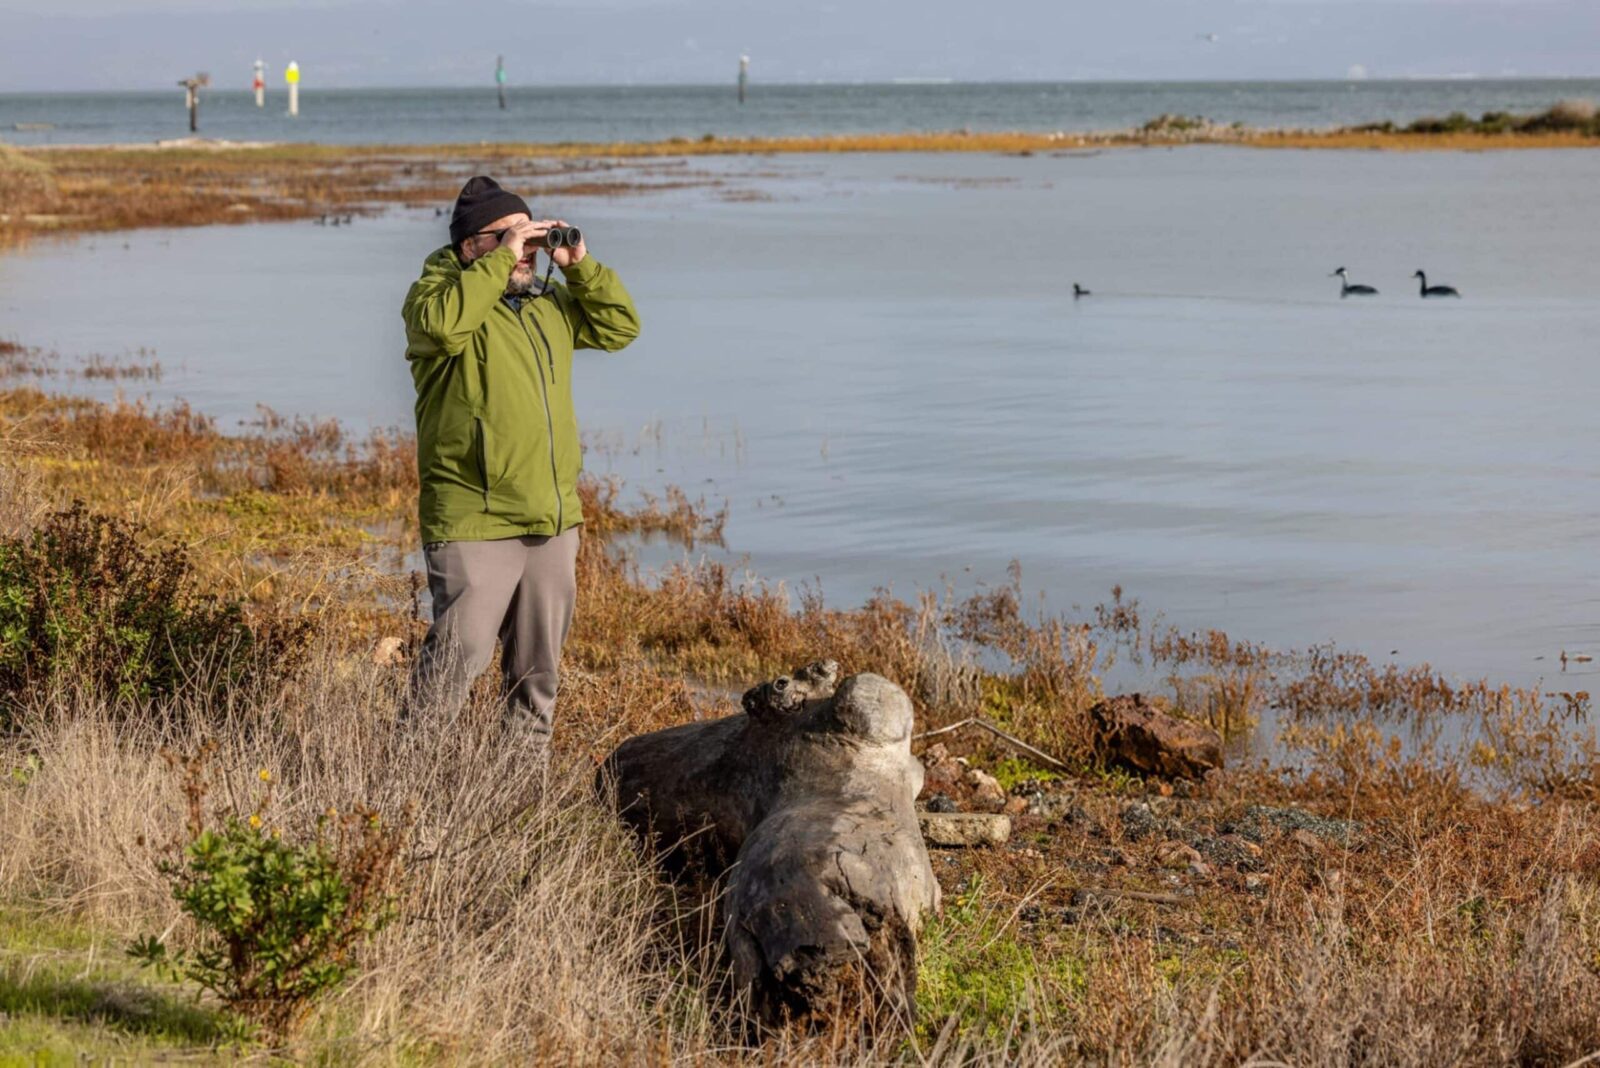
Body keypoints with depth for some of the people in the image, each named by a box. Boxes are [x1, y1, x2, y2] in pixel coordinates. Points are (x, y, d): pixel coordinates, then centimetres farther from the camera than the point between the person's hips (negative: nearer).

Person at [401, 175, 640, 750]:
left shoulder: (549, 301, 17)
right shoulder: (439, 290, -4)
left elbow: (619, 326, 18)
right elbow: (441, 323, -27)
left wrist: (579, 266, 5)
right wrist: (501, 261, -21)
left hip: (554, 520, 7)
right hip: (475, 524, -7)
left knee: (539, 663, 14)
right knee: (458, 654, -12)